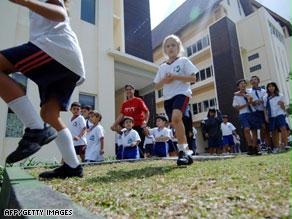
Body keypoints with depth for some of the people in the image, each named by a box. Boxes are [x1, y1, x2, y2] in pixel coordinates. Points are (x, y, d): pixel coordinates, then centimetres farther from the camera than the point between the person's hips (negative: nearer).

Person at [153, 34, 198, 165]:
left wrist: (175, 77, -12)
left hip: (181, 93, -5)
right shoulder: (162, 67, 17)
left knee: (176, 117, -32)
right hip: (167, 97, 5)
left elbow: (193, 78, -3)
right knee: (176, 125, 4)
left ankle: (182, 151, -23)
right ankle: (185, 155, 16)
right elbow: (157, 86, 16)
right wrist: (164, 81, -5)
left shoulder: (183, 61, 6)